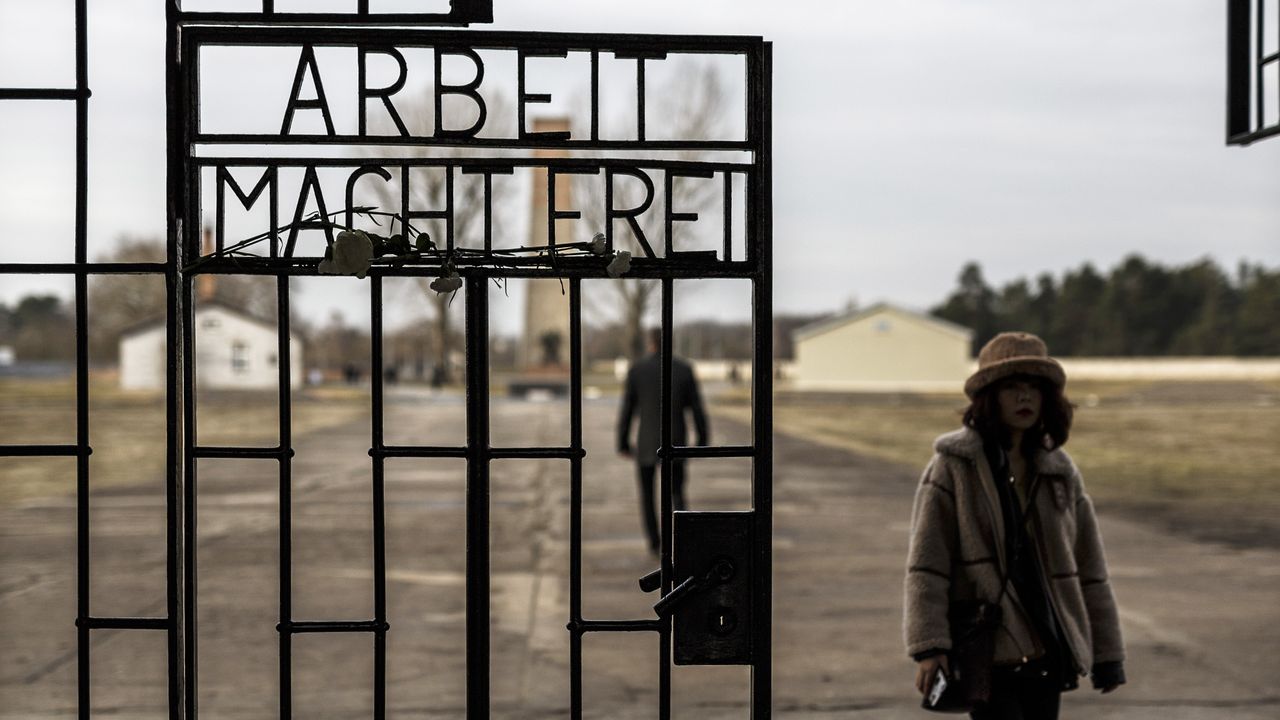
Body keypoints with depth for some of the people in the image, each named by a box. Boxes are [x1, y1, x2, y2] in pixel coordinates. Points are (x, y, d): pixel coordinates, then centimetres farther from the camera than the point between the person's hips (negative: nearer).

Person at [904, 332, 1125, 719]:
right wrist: (928, 646, -19)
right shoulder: (954, 467, -4)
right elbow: (925, 564, -9)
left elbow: (1089, 568, 13)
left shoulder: (1061, 473, 10)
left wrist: (1107, 654, 11)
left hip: (1045, 653, 5)